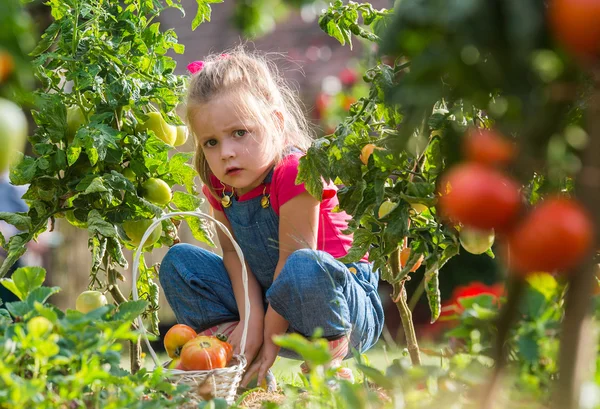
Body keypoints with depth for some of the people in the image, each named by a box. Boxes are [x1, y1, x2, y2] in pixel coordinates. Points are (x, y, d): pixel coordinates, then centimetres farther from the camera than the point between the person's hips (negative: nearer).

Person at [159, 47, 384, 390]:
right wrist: (250, 319, -18)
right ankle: (247, 370, -5)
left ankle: (330, 367, -13)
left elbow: (294, 262, -22)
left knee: (306, 268, -41)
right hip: (270, 303, 7)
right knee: (179, 260, 1)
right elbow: (233, 253, -2)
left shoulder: (294, 174, -23)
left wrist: (271, 336, -18)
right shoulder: (219, 185, -1)